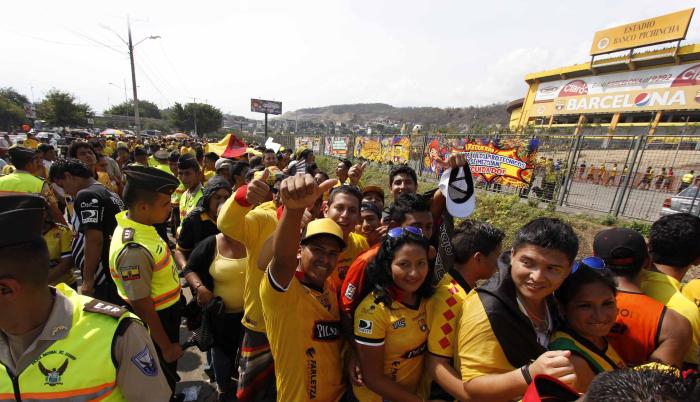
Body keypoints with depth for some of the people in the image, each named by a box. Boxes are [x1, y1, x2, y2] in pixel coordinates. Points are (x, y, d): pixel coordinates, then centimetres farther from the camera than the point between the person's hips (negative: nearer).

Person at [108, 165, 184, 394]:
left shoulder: (136, 221, -9)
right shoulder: (134, 250, -35)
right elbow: (141, 305, -26)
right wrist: (166, 346, -17)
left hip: (166, 310, 9)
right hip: (156, 321, -9)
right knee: (161, 377, 18)